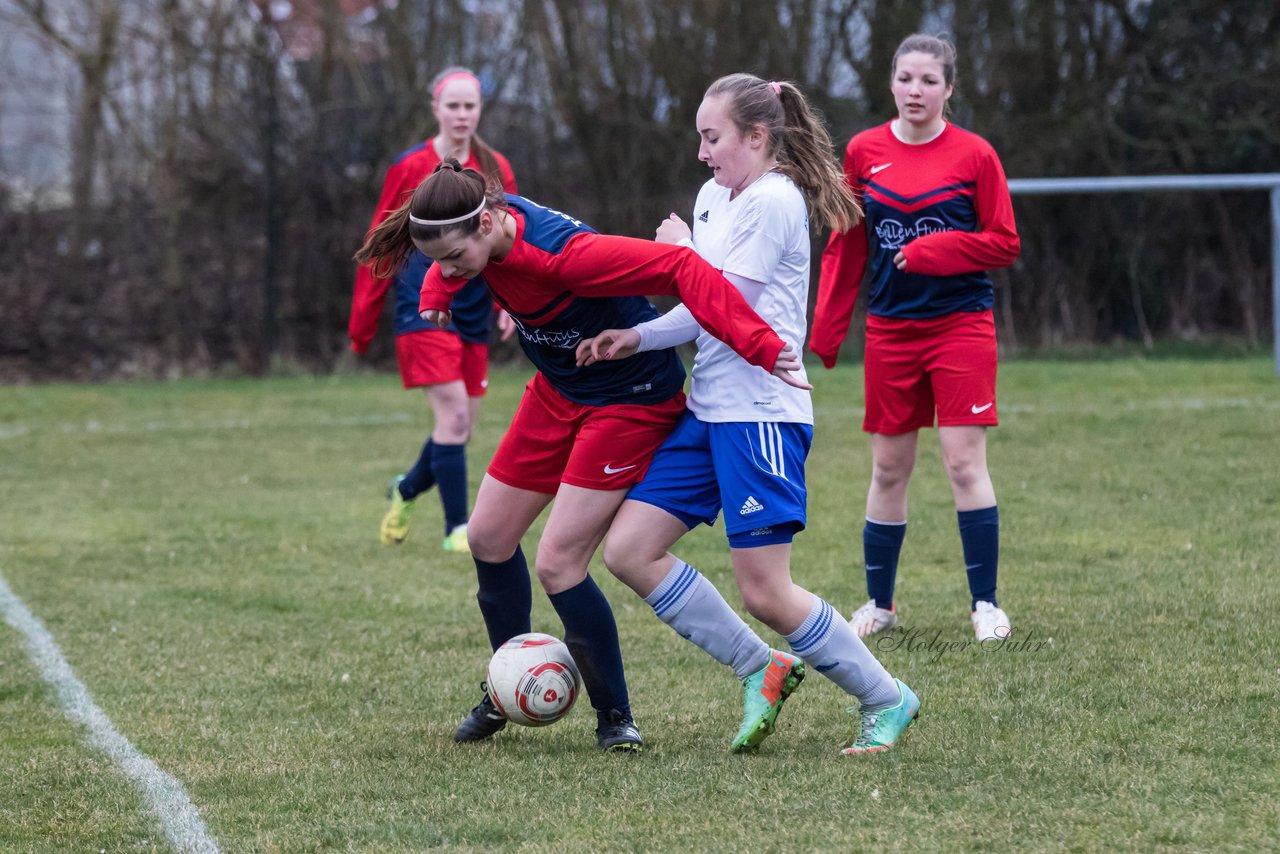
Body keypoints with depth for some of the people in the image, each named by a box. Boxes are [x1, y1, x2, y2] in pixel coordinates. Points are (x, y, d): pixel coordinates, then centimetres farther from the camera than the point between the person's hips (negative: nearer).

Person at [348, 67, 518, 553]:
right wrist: (362, 323, 1)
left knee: (460, 428, 8)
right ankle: (457, 528, -9)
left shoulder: (496, 171, 8)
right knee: (453, 414, -17)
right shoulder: (410, 169, -2)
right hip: (424, 307, -4)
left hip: (473, 311, 5)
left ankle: (407, 489, 36)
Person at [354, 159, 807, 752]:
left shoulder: (564, 254, -36)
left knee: (557, 565, -14)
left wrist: (756, 343, -43)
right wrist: (439, 291, 9)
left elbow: (681, 269, -39)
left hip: (629, 402, -8)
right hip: (557, 391, 8)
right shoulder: (483, 232, -13)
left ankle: (614, 717, 3)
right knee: (488, 537, 12)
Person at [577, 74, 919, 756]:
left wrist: (681, 251, -2)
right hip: (708, 411, 9)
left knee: (765, 592, -9)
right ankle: (761, 670, 10)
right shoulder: (714, 196, 15)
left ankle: (886, 700, 9)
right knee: (628, 550, 1)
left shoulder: (772, 202, -13)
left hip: (759, 413, -9)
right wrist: (636, 337, 5)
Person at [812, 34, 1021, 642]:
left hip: (960, 324, -3)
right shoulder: (864, 153, 4)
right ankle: (879, 604, 19)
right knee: (889, 467, 8)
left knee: (965, 460, -9)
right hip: (890, 330, 3)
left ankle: (985, 604, -2)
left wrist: (932, 250, -16)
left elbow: (1004, 243, -3)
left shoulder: (973, 155, -3)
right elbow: (845, 248, 9)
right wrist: (826, 331, 7)